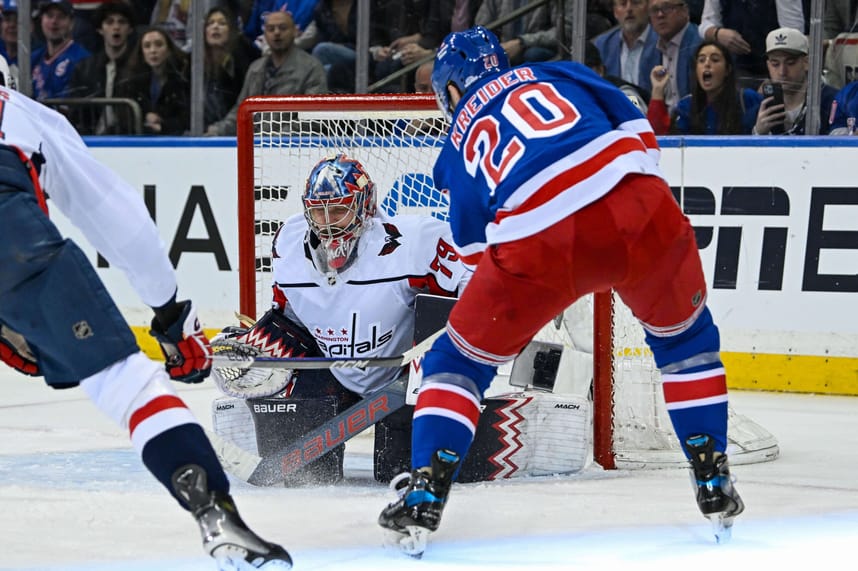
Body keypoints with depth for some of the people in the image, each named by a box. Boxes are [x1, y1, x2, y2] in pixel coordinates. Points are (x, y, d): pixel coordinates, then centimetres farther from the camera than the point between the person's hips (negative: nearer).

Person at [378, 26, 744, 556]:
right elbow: (638, 131, 17)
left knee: (459, 359, 19)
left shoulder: (458, 145, 28)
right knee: (686, 335, 28)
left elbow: (476, 245, 27)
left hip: (535, 244, -1)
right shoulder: (558, 74, 29)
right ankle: (714, 483, 25)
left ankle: (424, 496, 5)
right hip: (635, 210, 1)